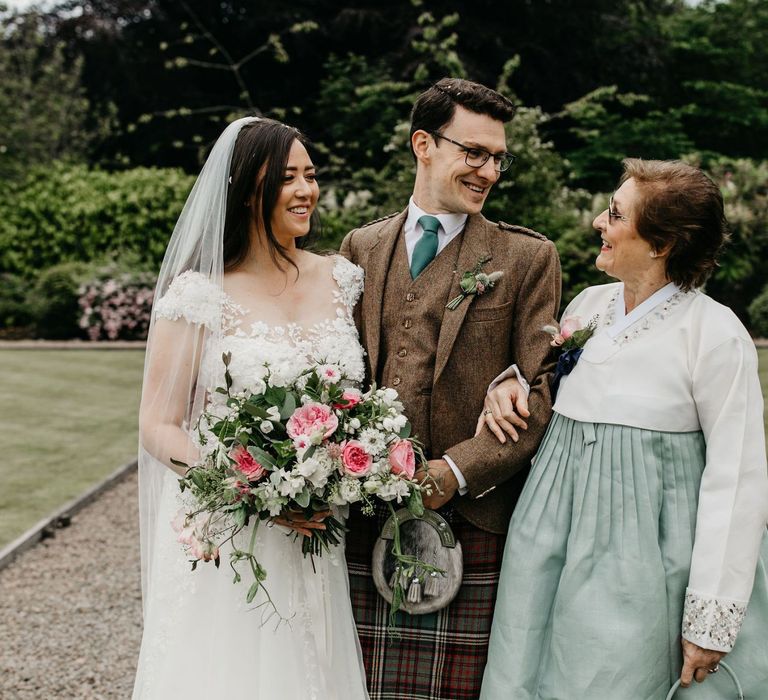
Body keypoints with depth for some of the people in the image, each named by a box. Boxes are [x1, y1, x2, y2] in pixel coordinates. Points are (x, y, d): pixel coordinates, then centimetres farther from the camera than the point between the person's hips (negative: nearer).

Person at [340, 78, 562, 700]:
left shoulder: (528, 258, 2)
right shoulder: (361, 246, 13)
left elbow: (542, 392, -4)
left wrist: (457, 471, -15)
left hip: (470, 525, -2)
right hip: (365, 521, 3)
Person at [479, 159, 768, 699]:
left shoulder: (715, 334, -14)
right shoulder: (589, 304, 5)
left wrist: (712, 620, -17)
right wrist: (510, 385, 0)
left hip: (645, 562, -6)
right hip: (558, 546, 6)